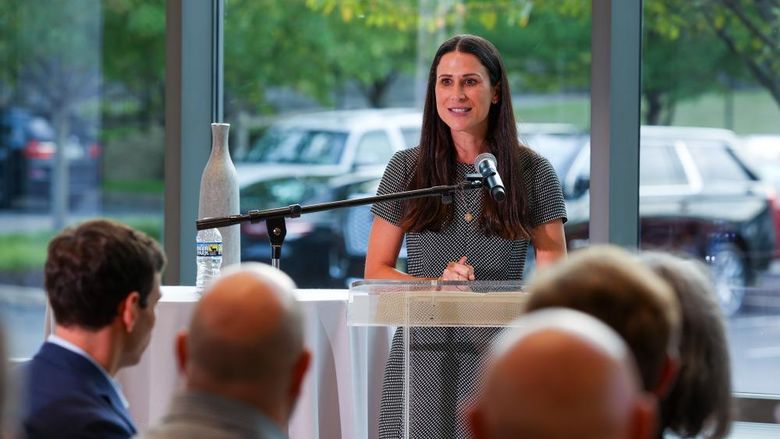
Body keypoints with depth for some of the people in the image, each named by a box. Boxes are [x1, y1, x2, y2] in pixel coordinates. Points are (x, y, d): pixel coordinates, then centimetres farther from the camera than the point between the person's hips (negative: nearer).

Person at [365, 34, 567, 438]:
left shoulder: (533, 173, 4)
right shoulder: (406, 169, 6)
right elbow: (375, 273, 7)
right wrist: (438, 284, -11)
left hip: (499, 359, -1)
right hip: (422, 356, 1)